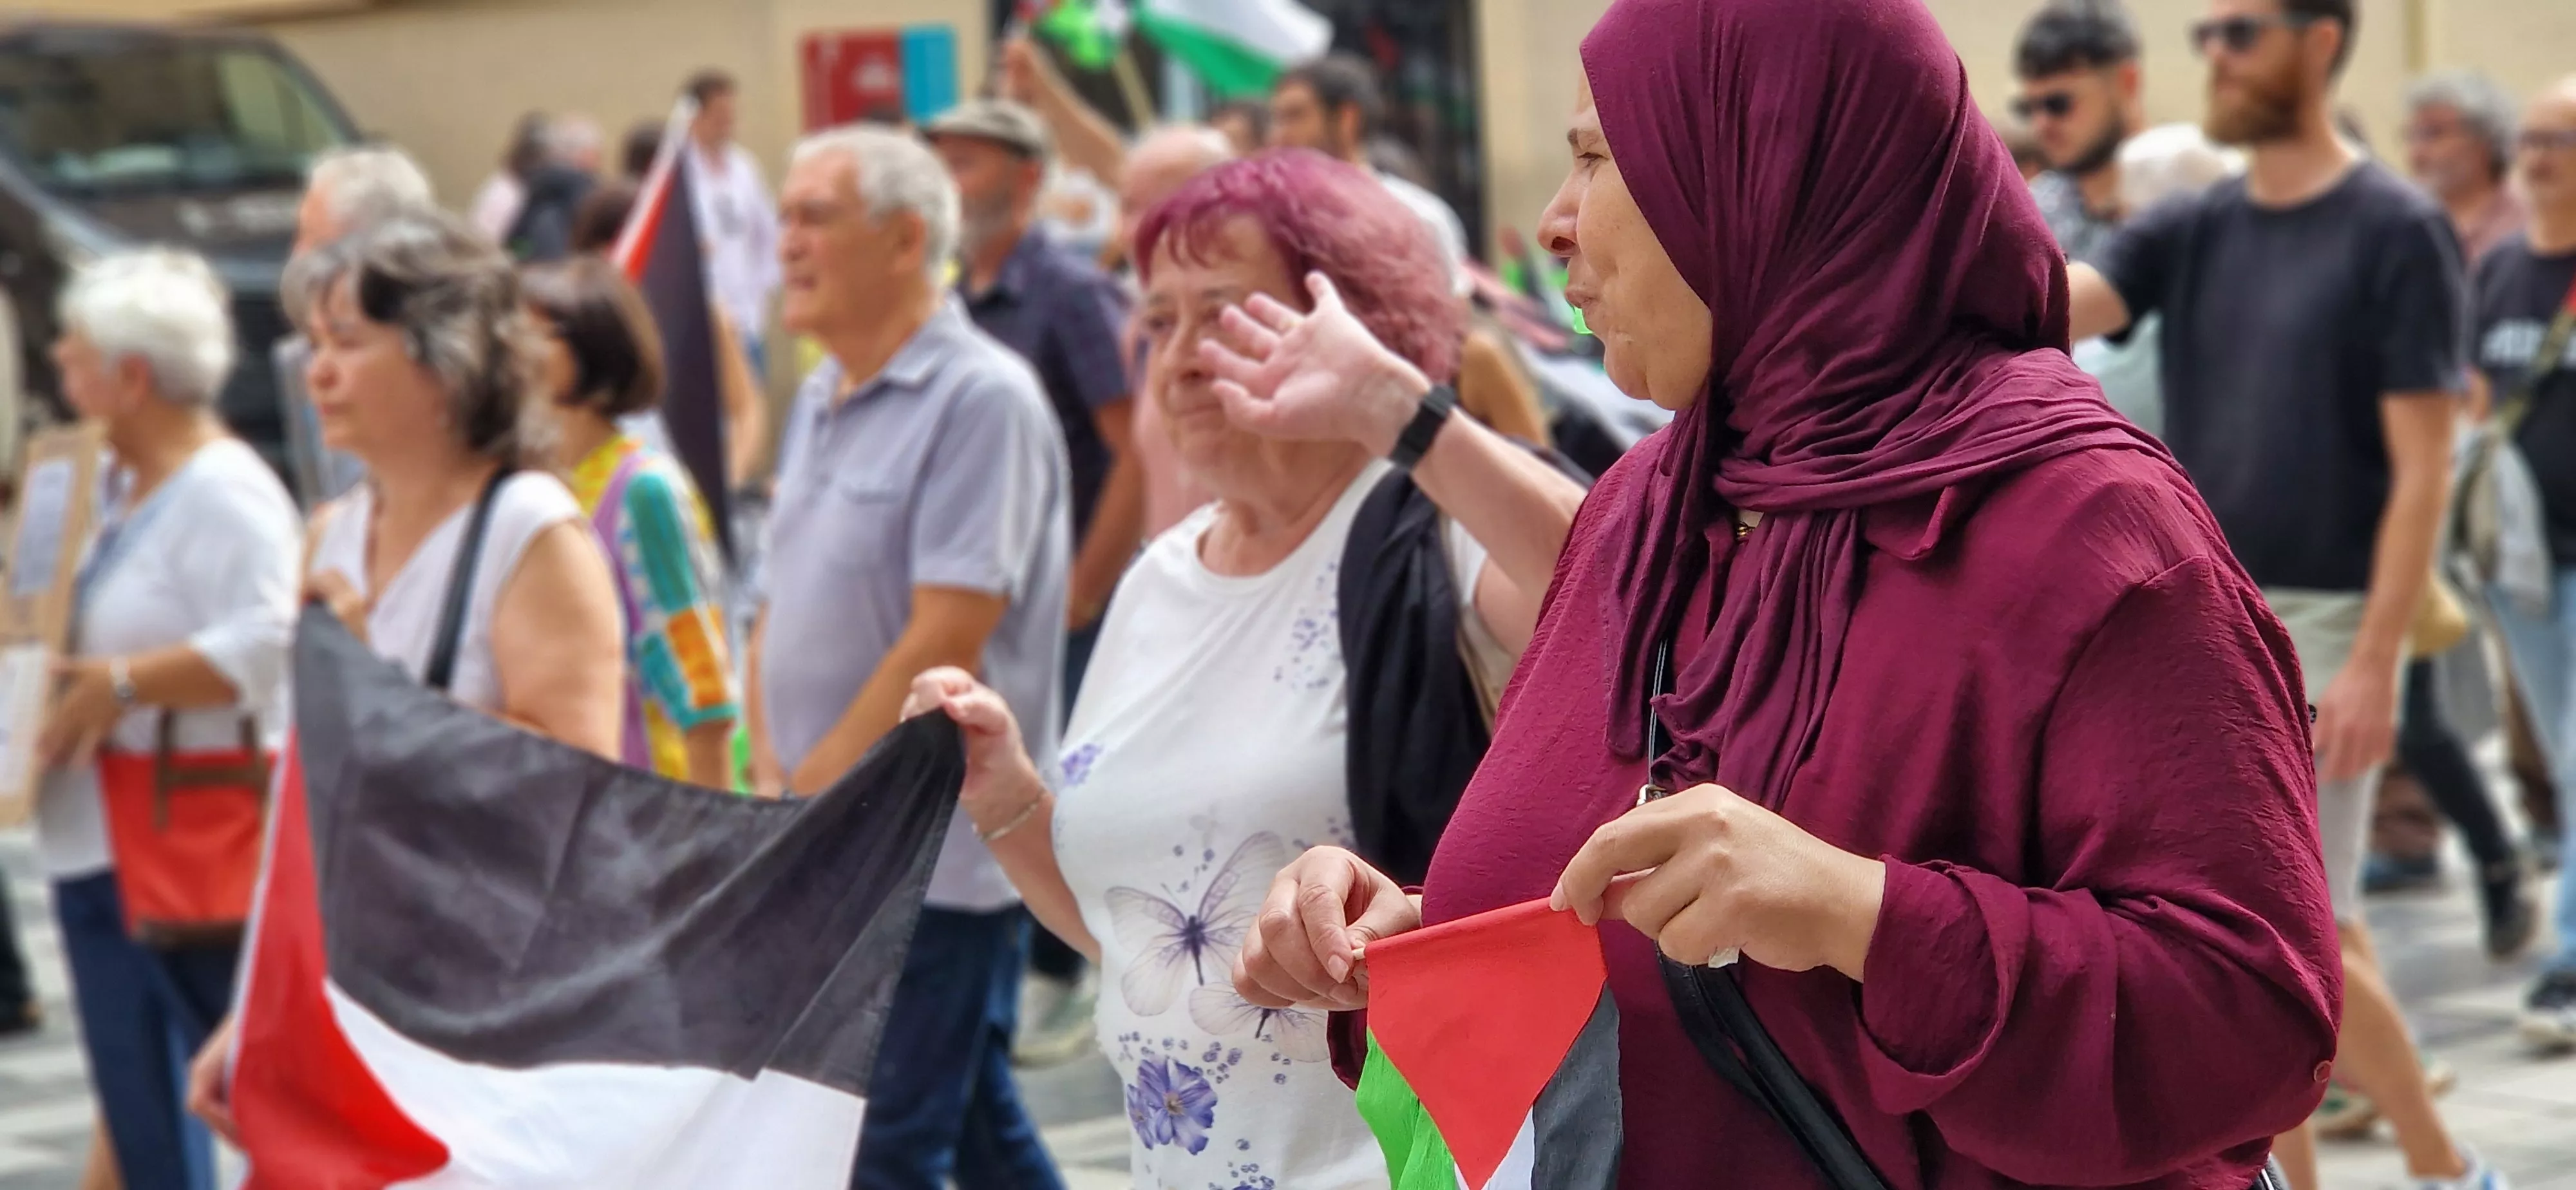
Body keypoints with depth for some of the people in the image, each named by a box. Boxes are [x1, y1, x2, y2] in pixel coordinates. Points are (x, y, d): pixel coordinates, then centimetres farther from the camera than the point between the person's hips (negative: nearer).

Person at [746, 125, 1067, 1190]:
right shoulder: (822, 400, 14)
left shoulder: (981, 399, -14)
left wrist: (813, 794, -14)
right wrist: (769, 779, 3)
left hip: (936, 853, -8)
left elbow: (947, 640, -19)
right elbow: (780, 611, 18)